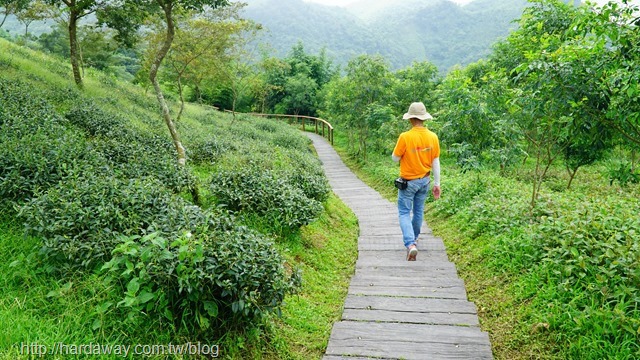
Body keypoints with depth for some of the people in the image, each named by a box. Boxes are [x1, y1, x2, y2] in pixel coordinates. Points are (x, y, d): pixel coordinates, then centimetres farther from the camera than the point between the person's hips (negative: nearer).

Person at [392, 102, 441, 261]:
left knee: (404, 213, 4)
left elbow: (395, 158, -8)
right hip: (424, 181, 5)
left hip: (408, 181, -4)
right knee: (418, 211, 21)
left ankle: (410, 244, -14)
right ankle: (414, 238, 41)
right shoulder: (433, 137, -7)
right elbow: (436, 163, -1)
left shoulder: (405, 137, -21)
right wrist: (437, 184, 8)